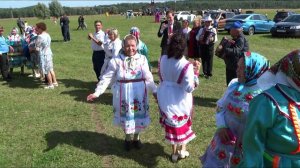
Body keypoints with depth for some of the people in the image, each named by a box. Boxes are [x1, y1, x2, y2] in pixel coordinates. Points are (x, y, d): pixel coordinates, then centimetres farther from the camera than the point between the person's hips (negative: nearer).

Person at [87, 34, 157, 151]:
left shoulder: (142, 59, -3)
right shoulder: (116, 60, -8)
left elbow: (148, 77, 2)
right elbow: (107, 78, -7)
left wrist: (155, 90, -3)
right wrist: (97, 92, -13)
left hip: (139, 94, 1)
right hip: (123, 94, -1)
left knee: (138, 116, 14)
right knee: (126, 116, 13)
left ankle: (136, 137, 39)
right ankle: (128, 138, 39)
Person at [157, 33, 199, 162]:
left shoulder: (163, 59, -9)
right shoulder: (186, 65, -24)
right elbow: (189, 88, -23)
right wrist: (196, 72, -14)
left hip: (165, 98, 4)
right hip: (180, 100, -4)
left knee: (170, 123, 20)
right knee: (183, 123, 21)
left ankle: (174, 152, 35)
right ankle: (182, 150, 37)